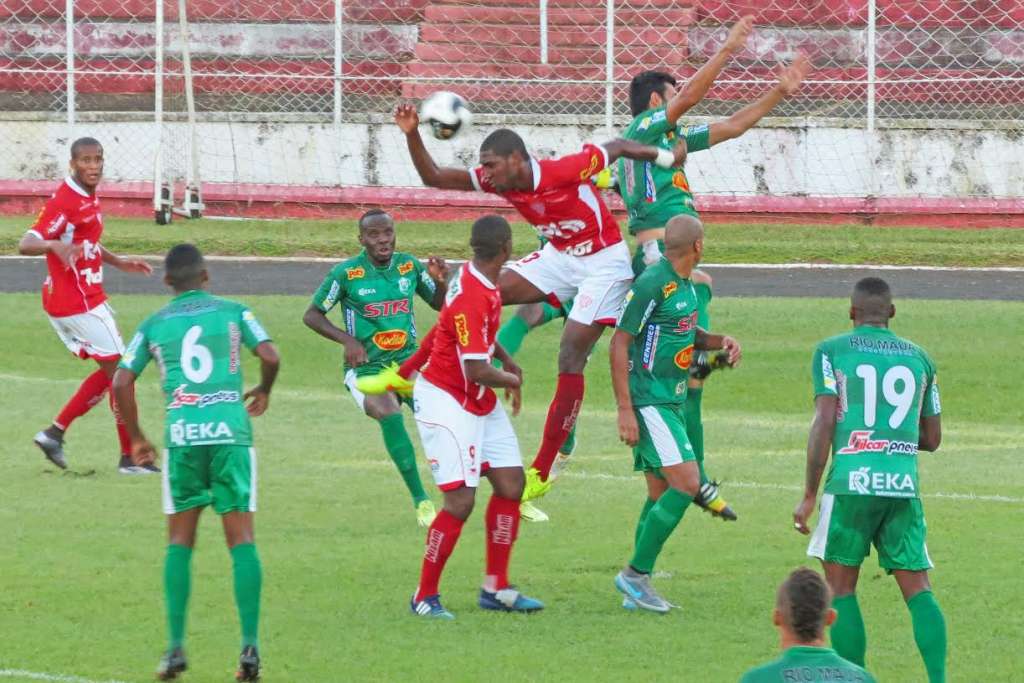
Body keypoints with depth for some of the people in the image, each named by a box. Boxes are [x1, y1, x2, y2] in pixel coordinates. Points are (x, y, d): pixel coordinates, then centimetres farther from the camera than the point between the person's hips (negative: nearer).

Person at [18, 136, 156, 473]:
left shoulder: (88, 198, 10)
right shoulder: (64, 201, -20)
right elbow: (25, 244, -28)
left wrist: (120, 262, 27)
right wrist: (54, 246, -47)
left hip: (88, 297, 10)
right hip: (78, 303, -10)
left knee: (110, 372, 14)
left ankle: (55, 432, 13)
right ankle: (130, 457, 3)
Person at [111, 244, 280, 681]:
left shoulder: (153, 325, 13)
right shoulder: (233, 312, 10)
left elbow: (122, 382, 8)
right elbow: (270, 357, -1)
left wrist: (136, 437, 20)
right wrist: (263, 392, 21)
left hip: (181, 434, 1)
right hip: (230, 430, -1)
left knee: (179, 541, 10)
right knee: (241, 538, 1)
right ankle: (250, 646, -8)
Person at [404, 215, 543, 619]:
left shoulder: (485, 285, 3)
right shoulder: (472, 297, -27)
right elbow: (476, 370, -27)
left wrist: (504, 358, 8)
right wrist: (512, 381, -7)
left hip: (481, 404, 10)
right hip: (446, 401, -10)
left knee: (511, 483, 6)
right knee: (460, 500, -13)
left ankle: (496, 589, 15)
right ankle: (425, 597, 0)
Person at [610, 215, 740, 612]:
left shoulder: (686, 284, 11)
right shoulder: (652, 285, -17)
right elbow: (619, 343, -16)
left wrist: (719, 341, 4)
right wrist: (625, 410, -20)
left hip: (671, 401, 10)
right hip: (649, 401, -10)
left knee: (661, 494, 11)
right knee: (687, 483, -16)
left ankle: (637, 589, 16)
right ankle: (636, 573, -10)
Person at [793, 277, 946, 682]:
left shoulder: (832, 351, 4)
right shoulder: (919, 358, 15)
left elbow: (824, 423, -6)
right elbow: (932, 439, 20)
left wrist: (808, 496, -3)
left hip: (852, 482, -3)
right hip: (904, 486, 3)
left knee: (841, 588, 8)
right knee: (918, 590, 6)